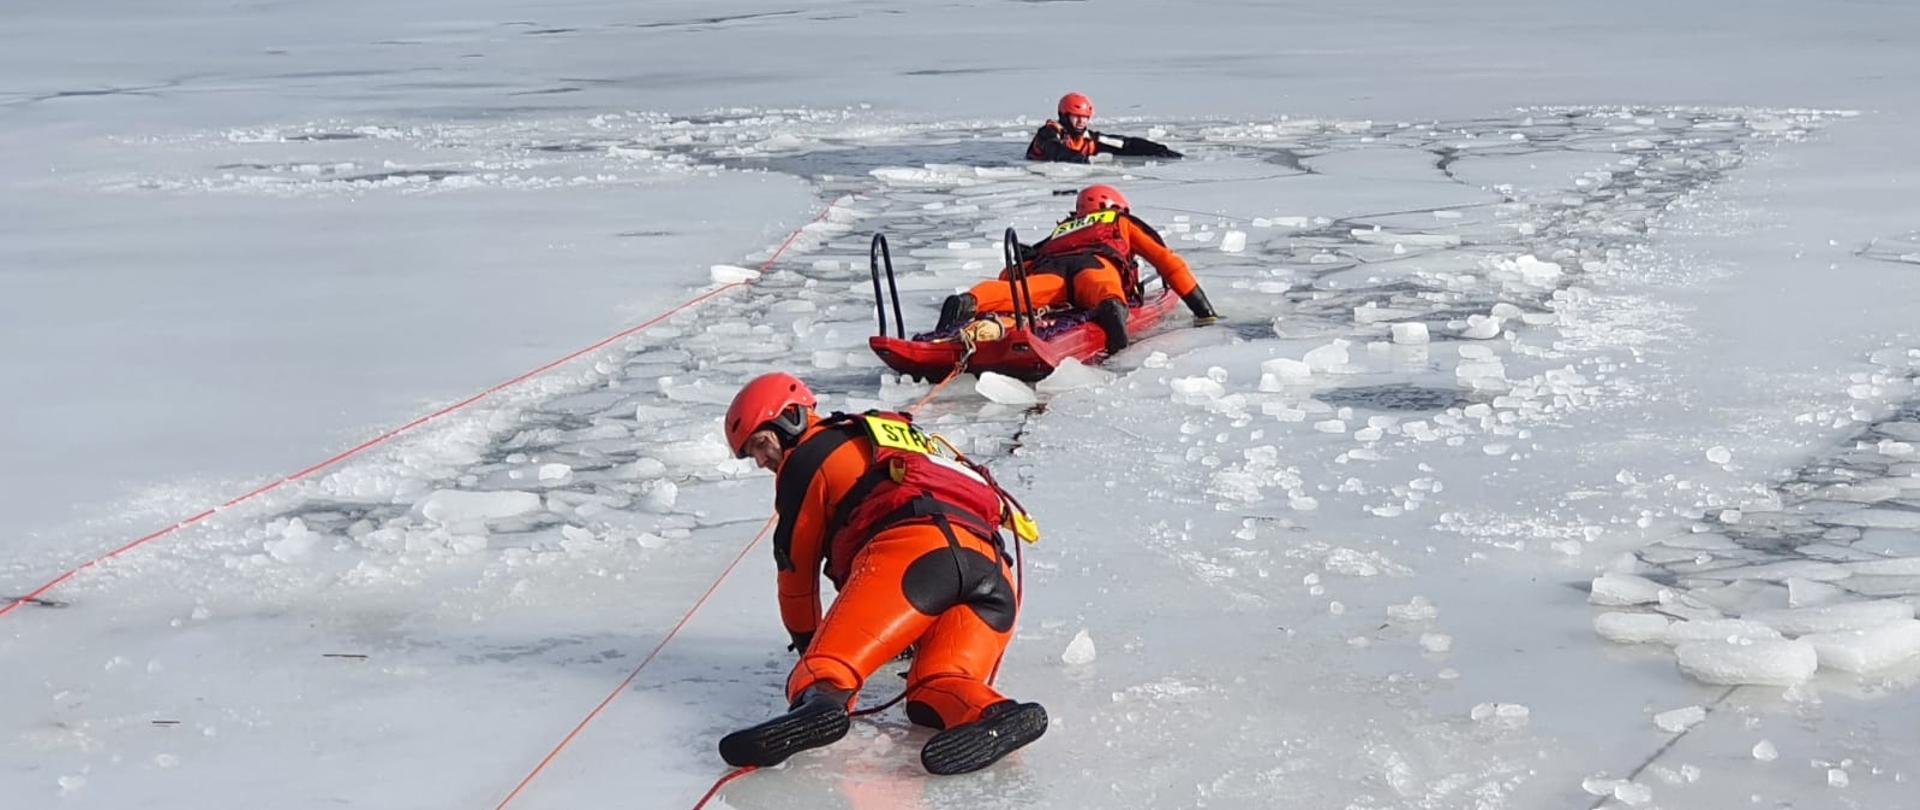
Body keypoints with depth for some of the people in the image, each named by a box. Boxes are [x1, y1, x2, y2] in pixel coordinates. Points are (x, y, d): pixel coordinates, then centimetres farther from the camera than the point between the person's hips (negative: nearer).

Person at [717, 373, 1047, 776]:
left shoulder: (805, 457, 19)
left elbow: (797, 566, 21)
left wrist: (805, 640, 36)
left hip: (913, 548, -7)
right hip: (991, 569, 7)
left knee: (829, 659, -14)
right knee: (934, 688, -4)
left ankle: (819, 699, -49)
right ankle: (992, 715, -37)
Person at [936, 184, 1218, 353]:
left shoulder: (1060, 231, 46)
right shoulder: (1124, 223, 40)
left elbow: (1011, 271, 35)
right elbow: (1169, 262, 35)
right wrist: (1204, 309, 39)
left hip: (1049, 265, 2)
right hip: (1095, 260, -2)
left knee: (1018, 289, -28)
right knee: (1100, 286, -34)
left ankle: (969, 301, -57)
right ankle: (1112, 307, -69)